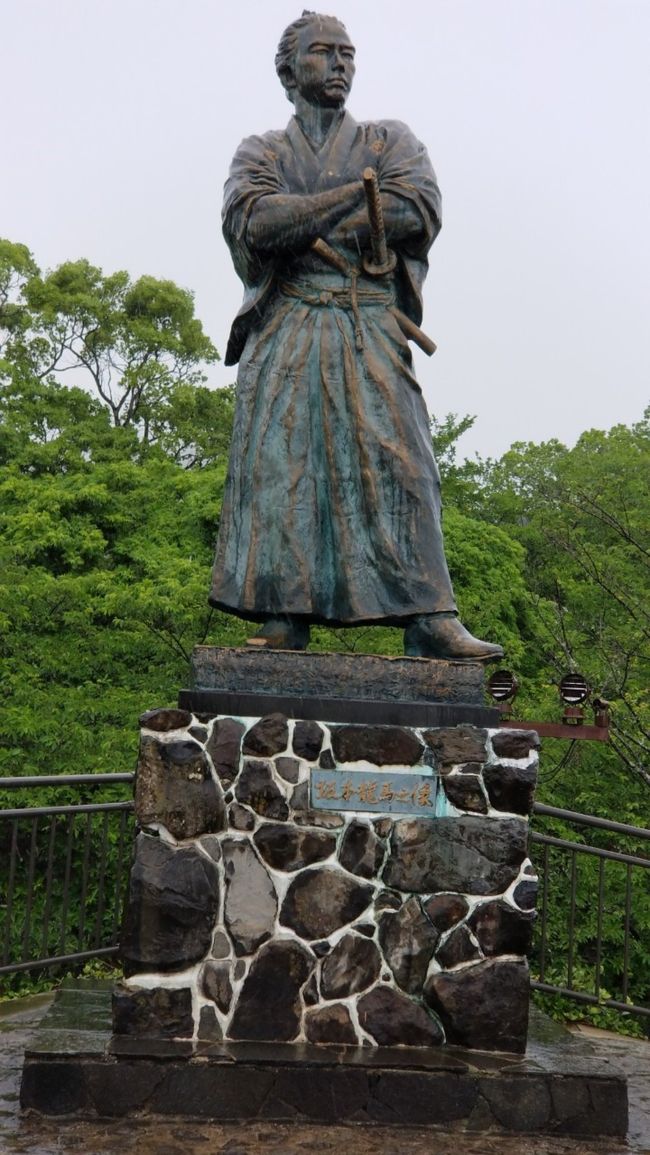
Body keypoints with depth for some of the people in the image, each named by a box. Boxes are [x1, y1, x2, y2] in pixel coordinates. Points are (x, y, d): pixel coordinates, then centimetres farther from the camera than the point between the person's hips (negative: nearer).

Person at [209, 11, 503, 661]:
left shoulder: (390, 142, 18)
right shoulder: (260, 154, 17)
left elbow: (421, 213, -3)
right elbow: (251, 223, -6)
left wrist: (298, 227, -4)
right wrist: (359, 191, -5)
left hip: (371, 332, 0)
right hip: (285, 332, 0)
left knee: (395, 464, -11)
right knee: (278, 466, -10)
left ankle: (430, 623, -16)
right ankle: (283, 624, -11)